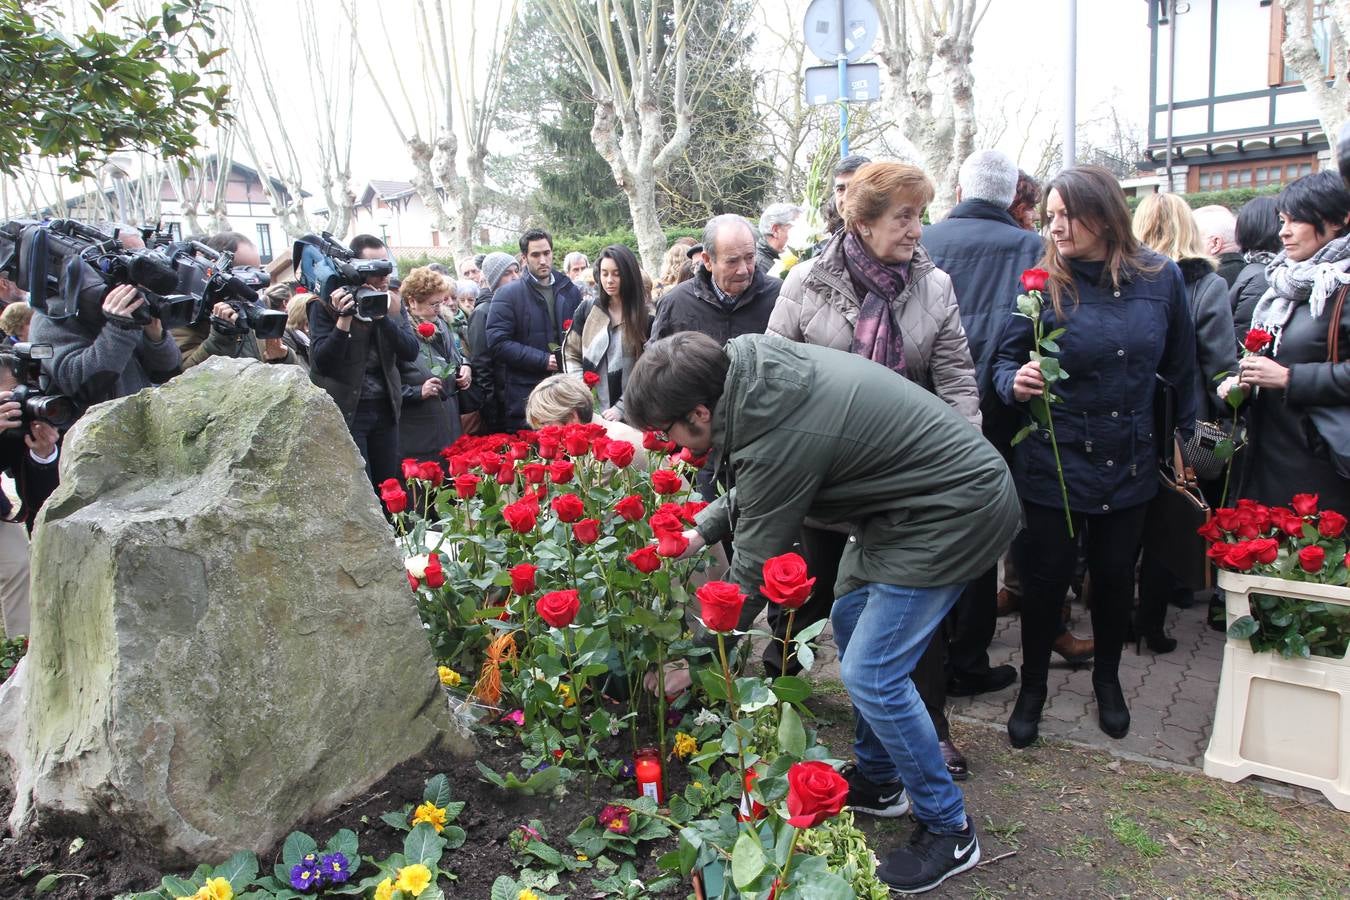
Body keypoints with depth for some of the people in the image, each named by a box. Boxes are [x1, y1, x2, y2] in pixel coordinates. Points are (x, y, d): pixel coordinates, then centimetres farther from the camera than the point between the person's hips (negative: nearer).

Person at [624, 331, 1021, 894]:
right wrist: (700, 531, 6)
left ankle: (948, 828, 13)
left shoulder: (776, 440, -30)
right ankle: (877, 778, 35)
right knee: (850, 625, 18)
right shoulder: (752, 367, -4)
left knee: (870, 674, -7)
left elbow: (754, 570, -17)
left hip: (953, 513, -10)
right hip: (912, 489, 10)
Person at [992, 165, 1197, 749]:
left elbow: (1180, 366, 7)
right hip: (1053, 465, -2)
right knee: (1045, 577, 5)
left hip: (1130, 464, 3)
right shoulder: (1042, 281, -11)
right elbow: (1005, 357, -7)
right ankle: (1032, 688, 27)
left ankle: (1107, 680, 41)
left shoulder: (1161, 277, -4)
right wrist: (1014, 383, -29)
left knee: (1114, 575, 16)